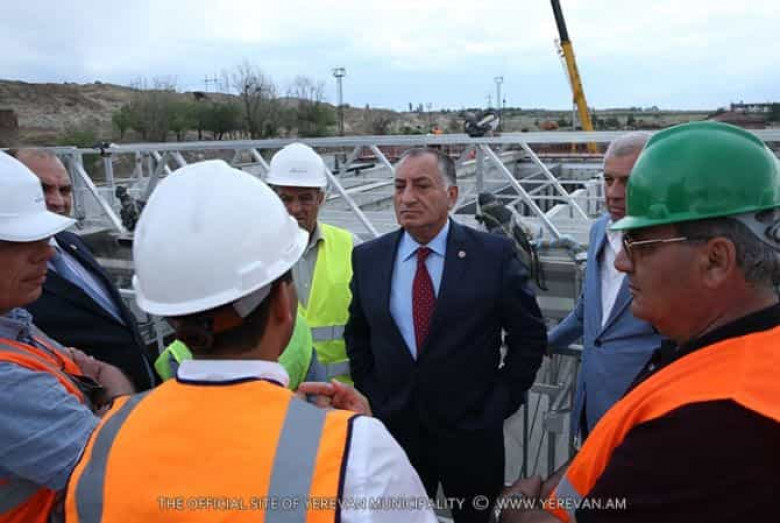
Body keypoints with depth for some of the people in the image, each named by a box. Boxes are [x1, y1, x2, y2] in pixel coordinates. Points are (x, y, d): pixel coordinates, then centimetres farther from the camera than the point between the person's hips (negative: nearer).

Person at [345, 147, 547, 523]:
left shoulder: (493, 254, -11)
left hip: (472, 433, -2)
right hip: (393, 430, 2)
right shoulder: (368, 258, -2)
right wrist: (371, 400, 3)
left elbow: (530, 335, -3)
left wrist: (499, 403, -6)